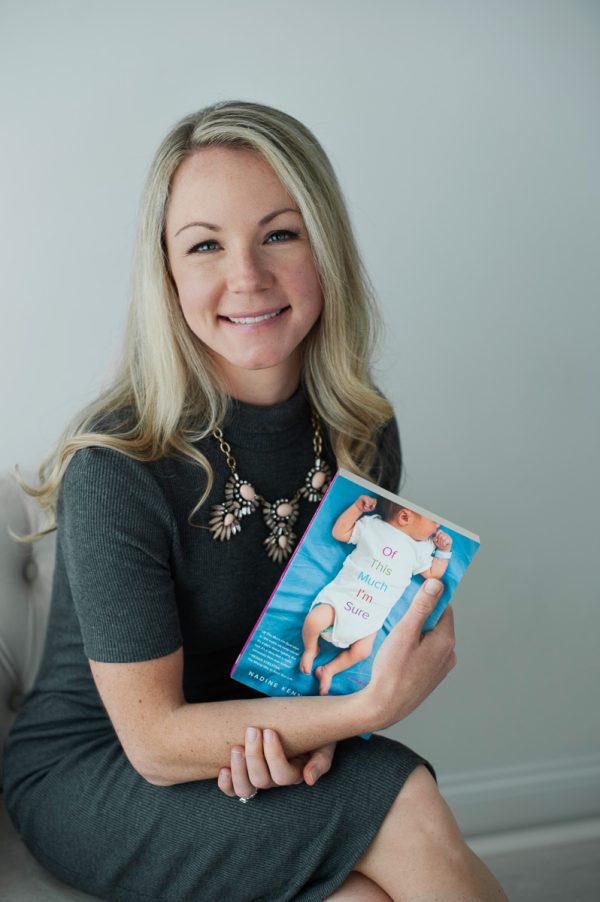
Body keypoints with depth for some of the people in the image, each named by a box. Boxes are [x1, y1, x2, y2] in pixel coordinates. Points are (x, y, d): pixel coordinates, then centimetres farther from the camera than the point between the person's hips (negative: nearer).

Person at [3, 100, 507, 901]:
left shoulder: (364, 433, -6)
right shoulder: (117, 468, -23)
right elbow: (154, 742, -19)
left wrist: (313, 721, -16)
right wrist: (368, 706, -30)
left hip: (272, 759, 5)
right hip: (93, 777, -4)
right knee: (403, 799, -25)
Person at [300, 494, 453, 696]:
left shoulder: (420, 548, 6)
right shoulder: (372, 525, -2)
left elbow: (433, 574, 14)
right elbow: (339, 532, 2)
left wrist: (443, 551, 2)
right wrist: (357, 506, -6)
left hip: (370, 616, 3)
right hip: (342, 595, -3)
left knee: (362, 651, -13)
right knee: (314, 620, -25)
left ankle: (329, 670, 12)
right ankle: (310, 649, 7)